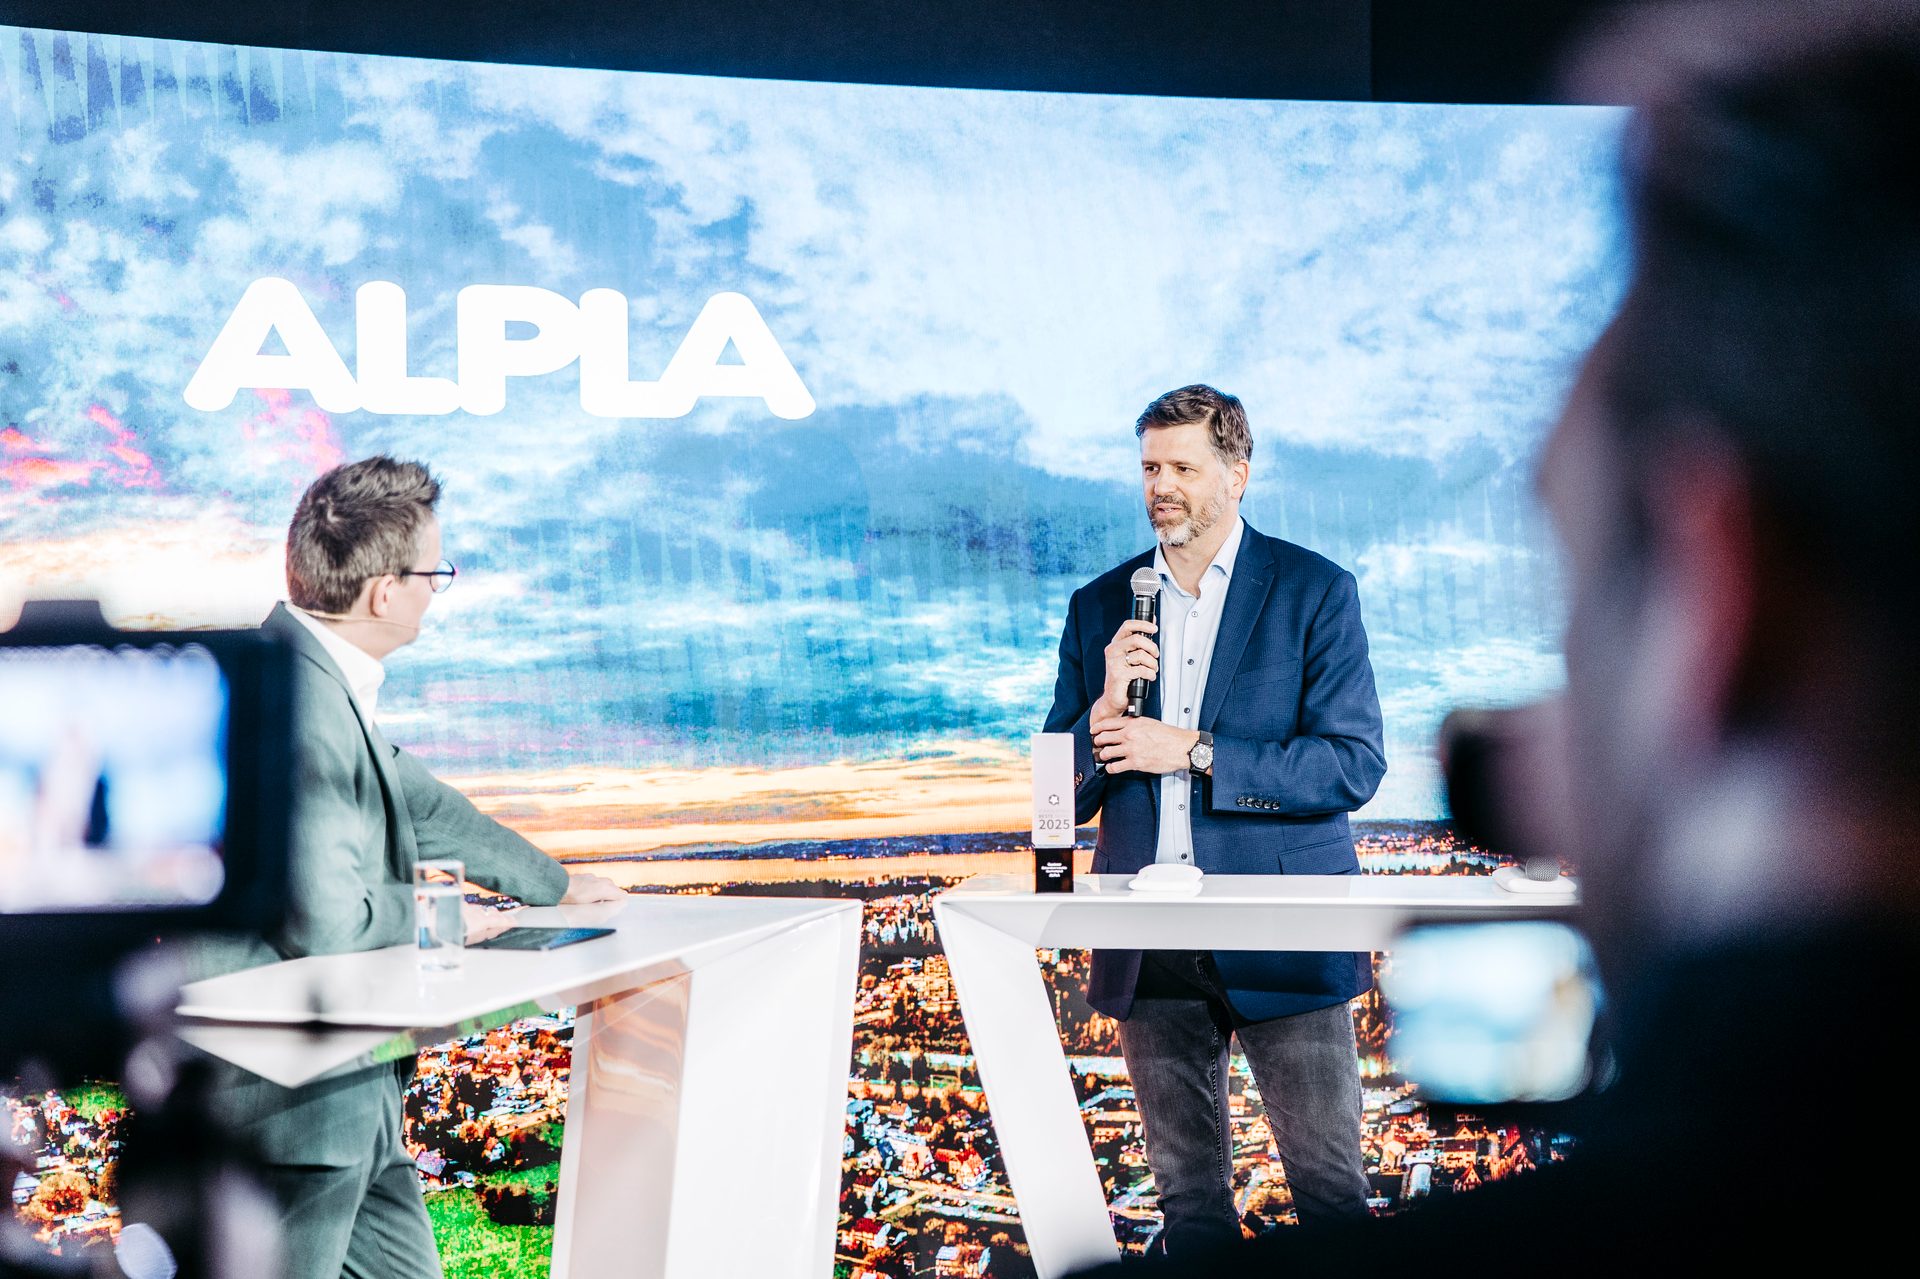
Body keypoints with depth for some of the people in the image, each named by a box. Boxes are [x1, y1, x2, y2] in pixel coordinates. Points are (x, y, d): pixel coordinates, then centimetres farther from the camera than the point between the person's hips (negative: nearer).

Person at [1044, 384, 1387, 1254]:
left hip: (1283, 943, -3)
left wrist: (1195, 751, -14)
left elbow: (1354, 764, -8)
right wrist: (1105, 709, -10)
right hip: (1149, 946, 4)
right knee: (1186, 1189, 11)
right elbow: (1063, 794, 11)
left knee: (1328, 1183, 0)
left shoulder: (1315, 591, 0)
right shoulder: (1099, 607, 11)